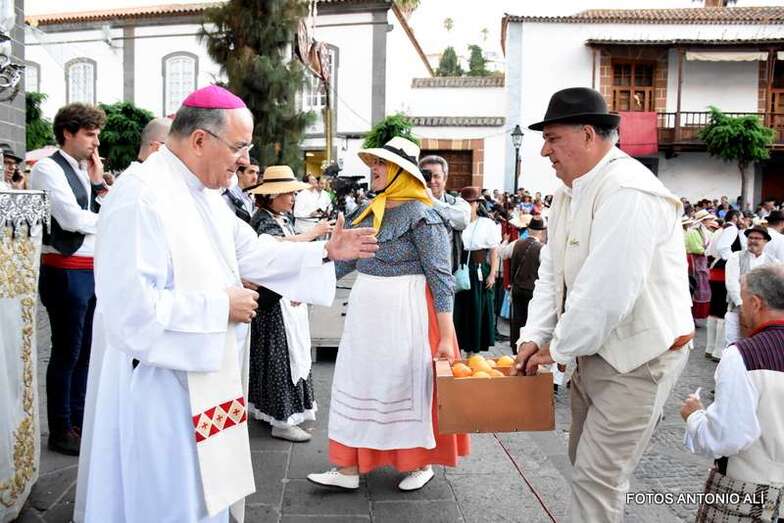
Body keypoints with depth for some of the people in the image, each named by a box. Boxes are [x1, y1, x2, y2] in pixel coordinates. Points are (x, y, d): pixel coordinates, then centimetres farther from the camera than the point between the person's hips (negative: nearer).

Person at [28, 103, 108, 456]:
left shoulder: (83, 170, 14)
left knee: (85, 351, 15)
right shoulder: (49, 169, -10)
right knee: (66, 353, 1)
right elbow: (72, 219, -19)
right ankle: (60, 431, 15)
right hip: (65, 271, -8)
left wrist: (98, 181, 2)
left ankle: (79, 421, 29)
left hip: (92, 270, 8)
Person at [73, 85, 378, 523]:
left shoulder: (205, 194, 8)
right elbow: (131, 306, -30)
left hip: (204, 378, 9)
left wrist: (326, 252, 12)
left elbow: (251, 253, 17)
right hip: (160, 387, -9)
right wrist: (221, 306, -21)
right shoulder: (142, 197, -24)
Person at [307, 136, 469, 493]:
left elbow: (441, 277, -15)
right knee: (360, 380, 10)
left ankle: (421, 463, 27)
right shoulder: (370, 210, 8)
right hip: (367, 308, 7)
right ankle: (349, 468, 20)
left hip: (405, 310, -7)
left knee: (409, 382, 6)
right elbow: (347, 257, 16)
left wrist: (446, 335, -18)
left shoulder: (421, 215, -13)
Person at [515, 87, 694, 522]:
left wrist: (557, 349, -16)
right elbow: (552, 271, 8)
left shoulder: (627, 193, -25)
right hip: (596, 348, 9)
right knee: (584, 457, 21)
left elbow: (606, 293, -29)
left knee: (598, 475, -2)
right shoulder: (570, 191, 6)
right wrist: (535, 336, -2)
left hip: (639, 353, -9)